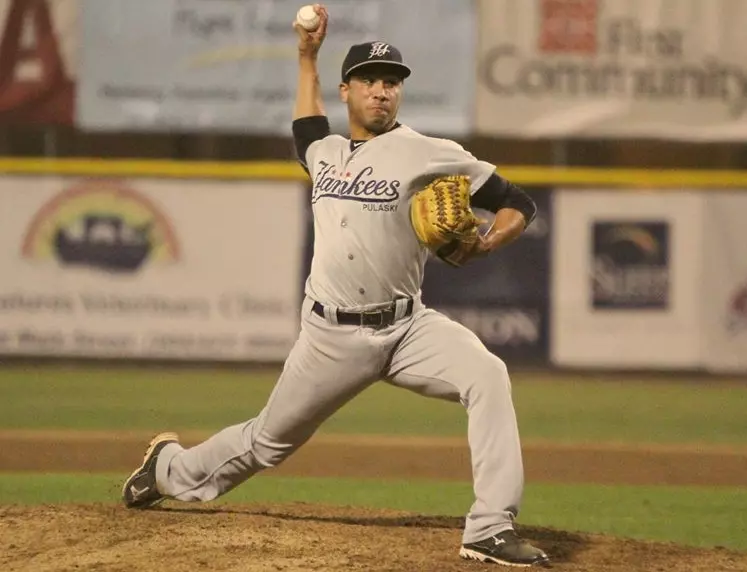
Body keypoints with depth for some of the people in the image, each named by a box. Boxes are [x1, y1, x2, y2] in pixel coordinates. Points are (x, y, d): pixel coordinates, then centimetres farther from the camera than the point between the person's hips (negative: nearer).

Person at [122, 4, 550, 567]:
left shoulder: (428, 154, -4)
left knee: (487, 375, -30)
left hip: (407, 327, -3)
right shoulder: (324, 153, 11)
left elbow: (519, 204, -3)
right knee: (270, 441, 15)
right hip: (332, 333, 3)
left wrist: (488, 242, -22)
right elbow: (307, 127, 39)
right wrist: (308, 57, 34)